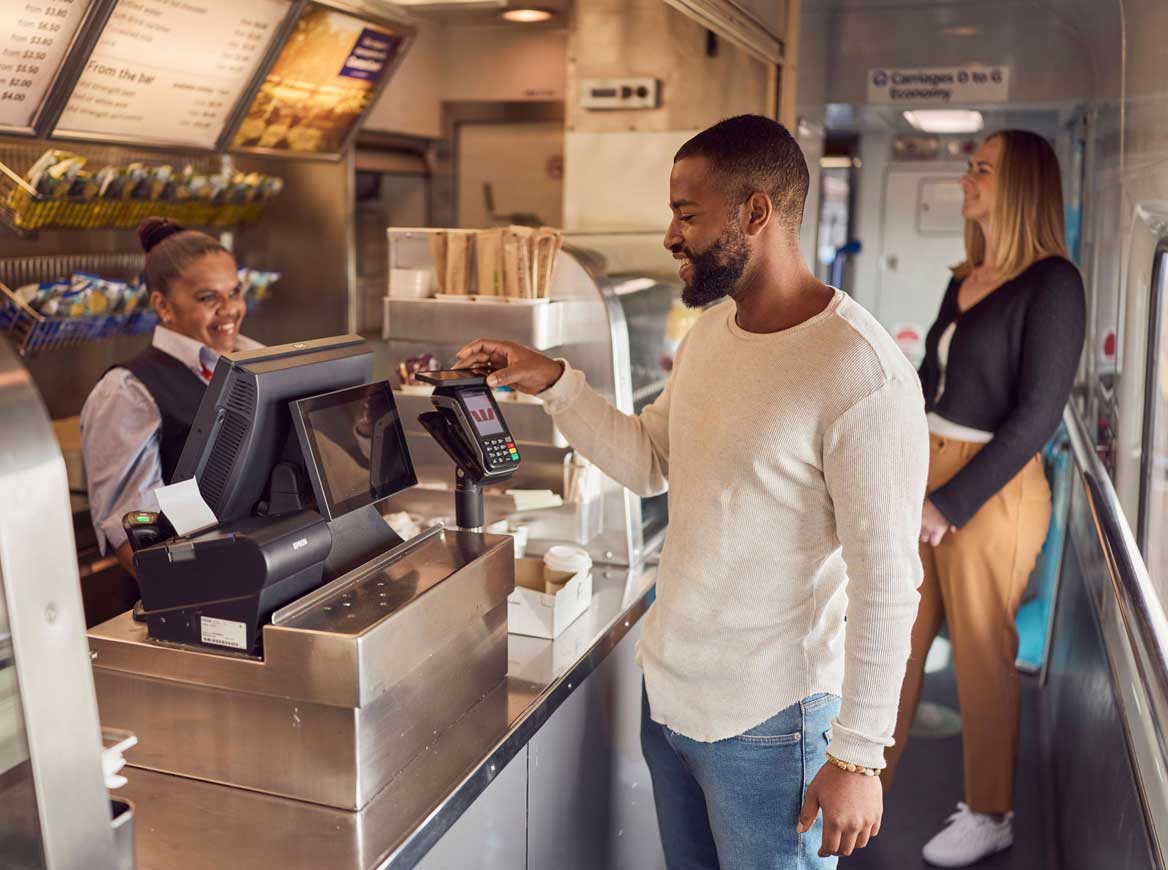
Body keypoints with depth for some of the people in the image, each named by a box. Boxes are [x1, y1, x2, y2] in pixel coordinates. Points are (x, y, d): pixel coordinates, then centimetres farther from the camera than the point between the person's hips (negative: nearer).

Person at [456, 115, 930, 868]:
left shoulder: (863, 375, -22)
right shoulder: (709, 332, 4)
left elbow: (886, 582, -20)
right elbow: (649, 464, 13)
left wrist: (857, 756, -16)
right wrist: (554, 383, 3)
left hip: (768, 722, -7)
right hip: (669, 689, 8)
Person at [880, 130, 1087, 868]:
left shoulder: (1052, 283, -11)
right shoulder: (966, 279, 10)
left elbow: (1038, 415, -15)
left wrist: (952, 503, -16)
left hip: (991, 490, -6)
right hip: (925, 475, 6)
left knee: (981, 653, 7)